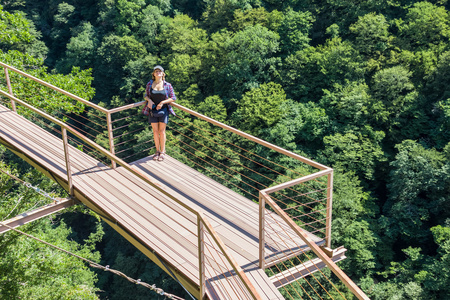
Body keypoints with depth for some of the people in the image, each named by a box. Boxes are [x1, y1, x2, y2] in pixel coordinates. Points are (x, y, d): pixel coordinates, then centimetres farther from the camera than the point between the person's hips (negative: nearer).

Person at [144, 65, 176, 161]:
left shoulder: (167, 85, -4)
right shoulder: (149, 84, 1)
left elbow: (173, 98, -2)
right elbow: (146, 95, 13)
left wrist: (163, 102, -14)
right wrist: (149, 100, -10)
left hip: (163, 110, -2)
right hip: (153, 110, 2)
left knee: (162, 131, 1)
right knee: (155, 131, 6)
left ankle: (162, 152, 11)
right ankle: (157, 151, 18)